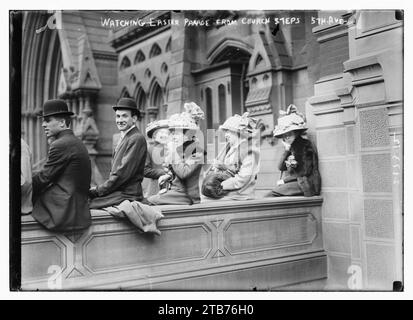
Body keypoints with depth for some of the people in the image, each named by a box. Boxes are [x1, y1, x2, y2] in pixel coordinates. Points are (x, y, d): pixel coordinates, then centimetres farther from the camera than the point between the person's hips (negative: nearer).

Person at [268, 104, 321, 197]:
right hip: (290, 183, 7)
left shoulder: (306, 145, -4)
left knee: (274, 193, -25)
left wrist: (284, 180, -7)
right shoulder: (291, 147, 18)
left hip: (304, 185, -7)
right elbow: (280, 167, 10)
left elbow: (305, 172, -10)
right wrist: (286, 150, -2)